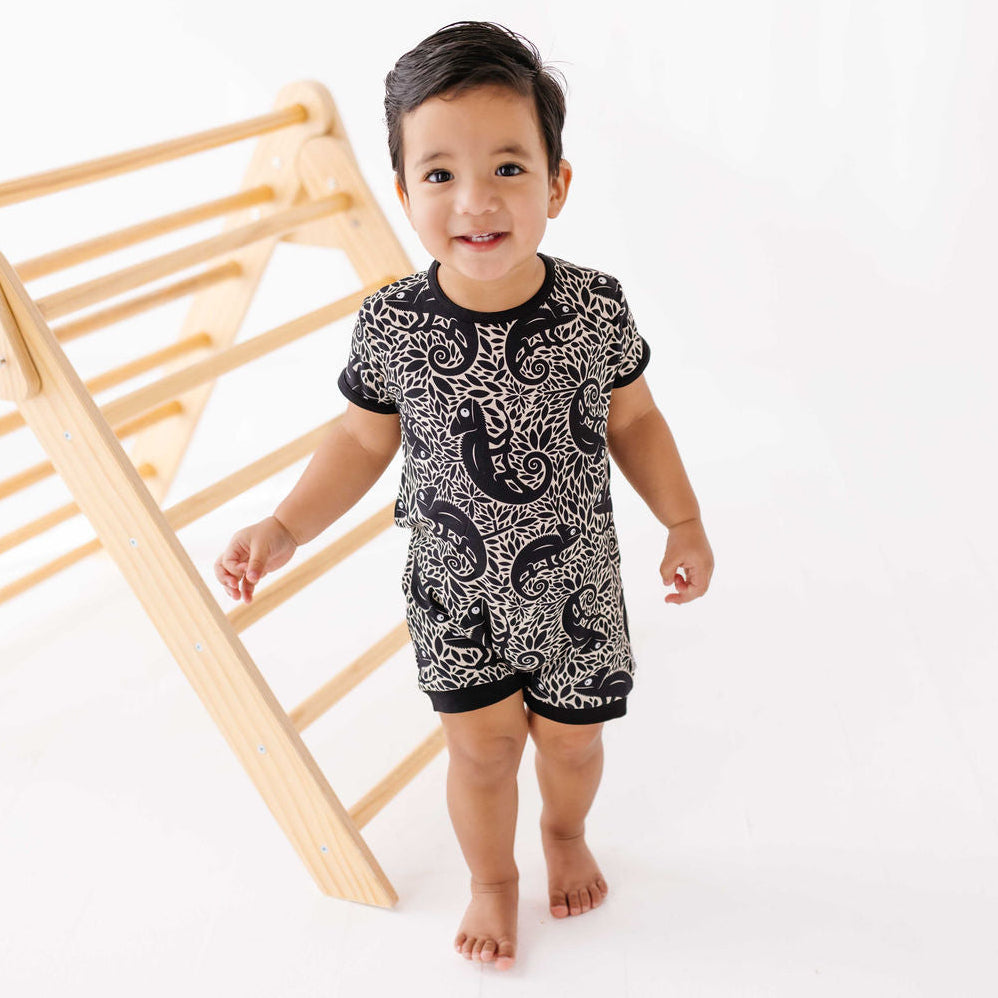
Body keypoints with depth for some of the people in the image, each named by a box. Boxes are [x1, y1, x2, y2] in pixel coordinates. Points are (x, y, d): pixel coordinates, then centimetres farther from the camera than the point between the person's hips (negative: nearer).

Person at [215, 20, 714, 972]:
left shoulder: (596, 308, -18)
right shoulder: (391, 325, -19)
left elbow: (632, 418, -1)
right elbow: (365, 439, -3)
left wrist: (683, 522, -3)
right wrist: (284, 528, -13)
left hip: (574, 586, 1)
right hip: (456, 590, 0)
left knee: (570, 741, 19)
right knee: (481, 747, 14)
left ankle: (565, 832, 56)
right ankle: (492, 877, 47)